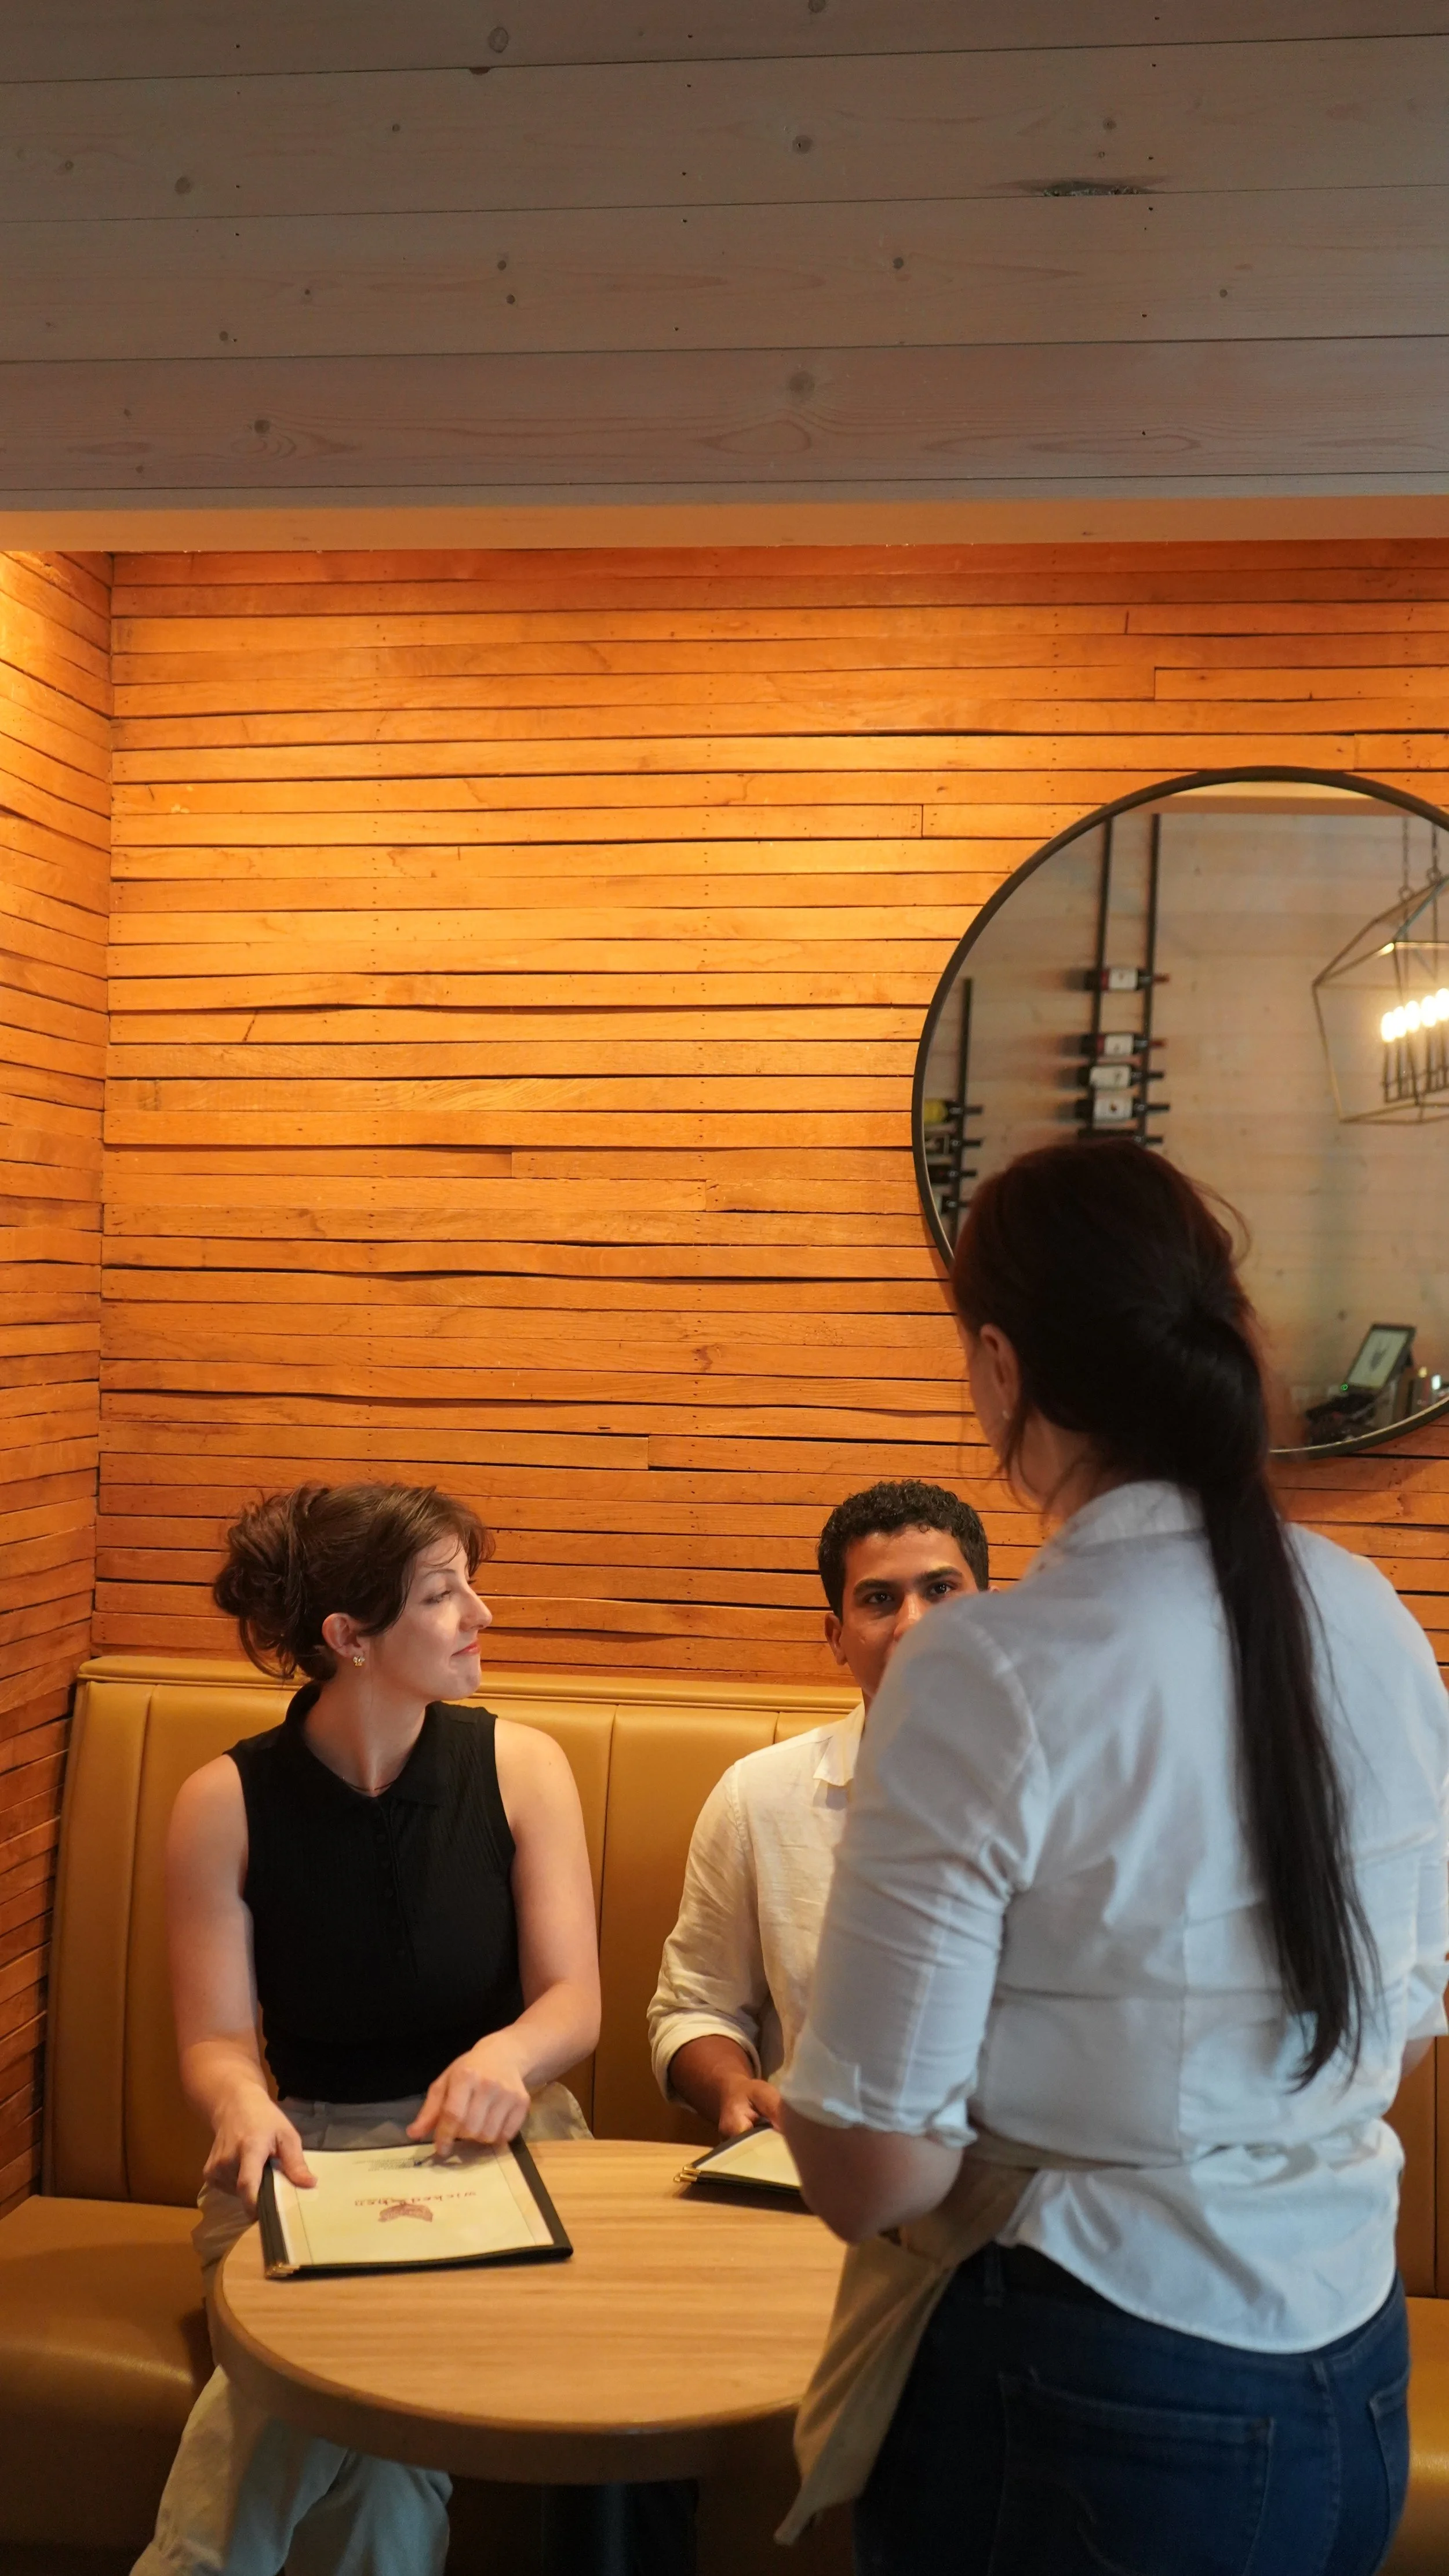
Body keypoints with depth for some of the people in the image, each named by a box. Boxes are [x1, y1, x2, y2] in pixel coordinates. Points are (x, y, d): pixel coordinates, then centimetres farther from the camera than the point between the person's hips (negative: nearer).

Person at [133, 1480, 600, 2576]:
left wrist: (504, 2054, -28)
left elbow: (575, 2001, -5)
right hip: (307, 2152, 0)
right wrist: (241, 2101, -28)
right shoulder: (227, 1802, -5)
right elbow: (215, 2037, -4)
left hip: (492, 2143, 1)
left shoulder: (521, 1766, -4)